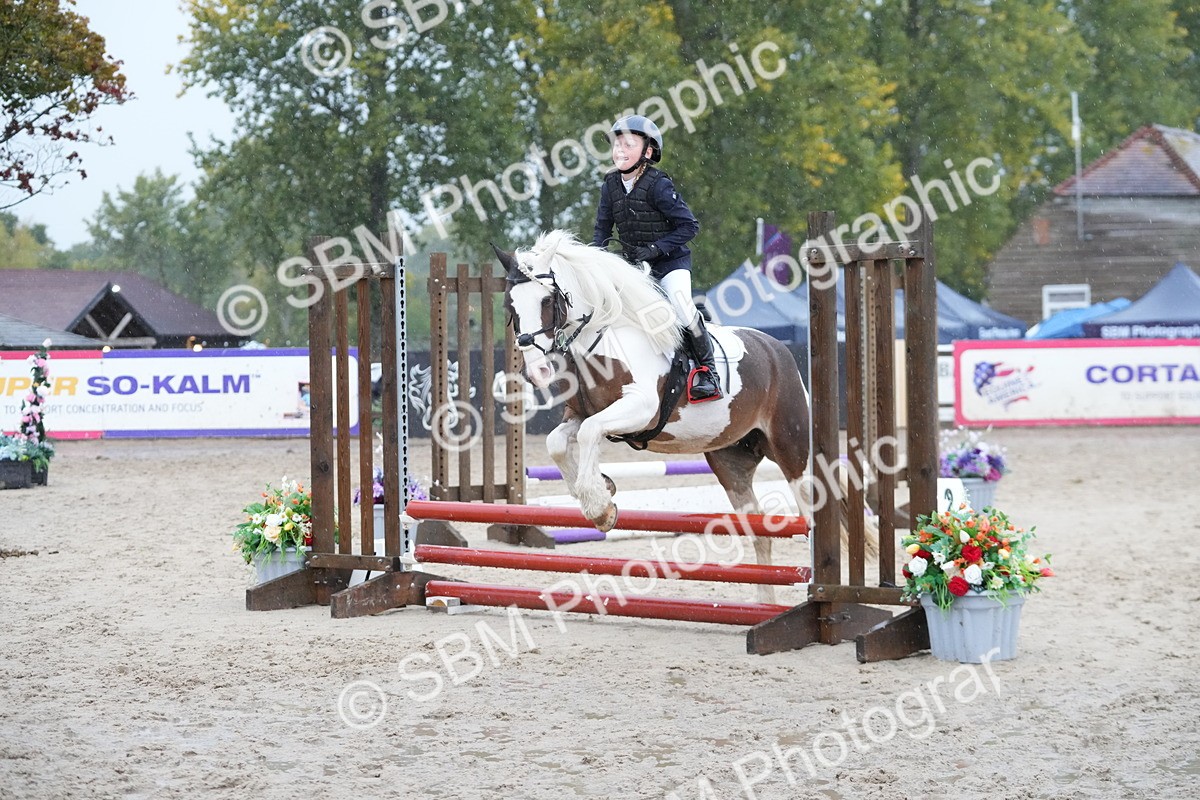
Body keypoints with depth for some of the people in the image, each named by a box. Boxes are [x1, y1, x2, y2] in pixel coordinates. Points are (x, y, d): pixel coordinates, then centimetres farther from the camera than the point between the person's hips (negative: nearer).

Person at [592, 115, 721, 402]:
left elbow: (689, 225, -16)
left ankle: (707, 368, -11)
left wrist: (656, 248, -23)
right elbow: (603, 227, 12)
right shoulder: (610, 186, 0)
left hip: (670, 260, -6)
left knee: (680, 302, -27)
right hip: (632, 264, 6)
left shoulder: (658, 185, -17)